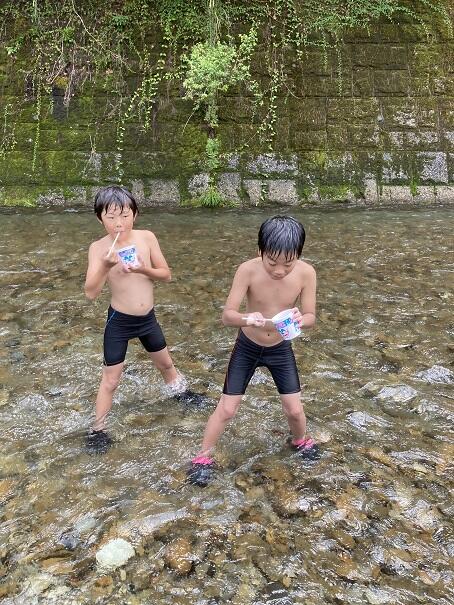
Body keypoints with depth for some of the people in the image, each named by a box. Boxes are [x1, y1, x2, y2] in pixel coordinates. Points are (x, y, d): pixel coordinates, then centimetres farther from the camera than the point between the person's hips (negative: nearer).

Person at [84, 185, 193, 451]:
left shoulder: (147, 238, -10)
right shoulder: (99, 248, -16)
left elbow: (166, 275, -6)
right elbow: (91, 293, -21)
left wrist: (144, 269, -25)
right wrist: (105, 265, -37)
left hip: (148, 318, 3)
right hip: (119, 322, -3)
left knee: (166, 363, 25)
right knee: (111, 379, 6)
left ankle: (182, 393, 52)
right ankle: (98, 428, 25)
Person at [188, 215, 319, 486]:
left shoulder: (306, 273, -22)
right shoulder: (248, 270, -28)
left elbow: (311, 318, -16)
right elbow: (227, 315, -27)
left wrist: (300, 319, -40)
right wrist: (248, 319, -49)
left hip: (281, 349, 2)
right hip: (247, 348, -1)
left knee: (295, 409, 7)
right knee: (227, 408, 2)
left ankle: (301, 441, 41)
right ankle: (204, 457, 24)